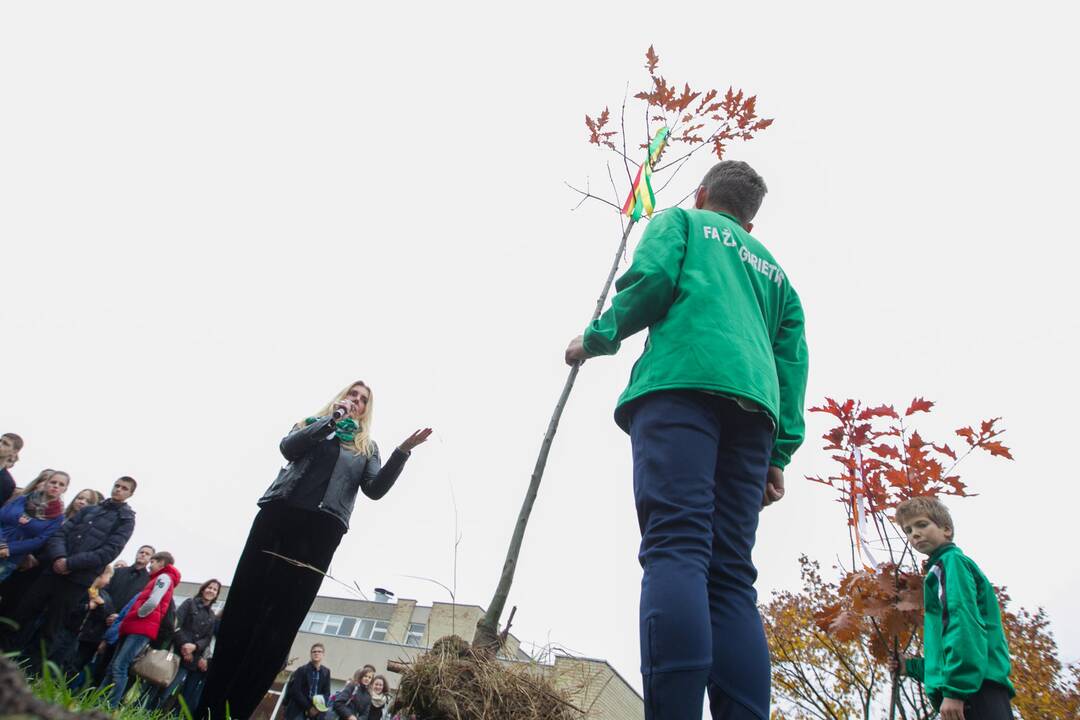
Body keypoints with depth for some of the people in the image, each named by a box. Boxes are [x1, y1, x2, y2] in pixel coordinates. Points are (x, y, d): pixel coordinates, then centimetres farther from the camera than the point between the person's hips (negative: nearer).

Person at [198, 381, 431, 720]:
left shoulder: (367, 447, 22)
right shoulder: (312, 424, 22)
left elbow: (375, 489, 5)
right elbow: (288, 447, 0)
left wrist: (402, 451, -7)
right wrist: (332, 417, -4)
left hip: (321, 529, 0)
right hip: (278, 515, 1)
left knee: (280, 621, -5)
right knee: (242, 607, -2)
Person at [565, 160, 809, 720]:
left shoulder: (680, 222, 24)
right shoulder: (773, 269, 36)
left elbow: (651, 279, 0)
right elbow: (793, 360, 20)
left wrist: (595, 339, 13)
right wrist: (780, 454, 13)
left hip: (681, 383, -5)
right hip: (755, 404, 5)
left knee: (675, 548, -19)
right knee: (731, 575, -1)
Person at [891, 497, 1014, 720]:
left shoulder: (952, 561, 2)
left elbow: (964, 622, -13)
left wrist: (955, 689, -21)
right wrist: (912, 667, 35)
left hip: (974, 690, -10)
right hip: (976, 690, 10)